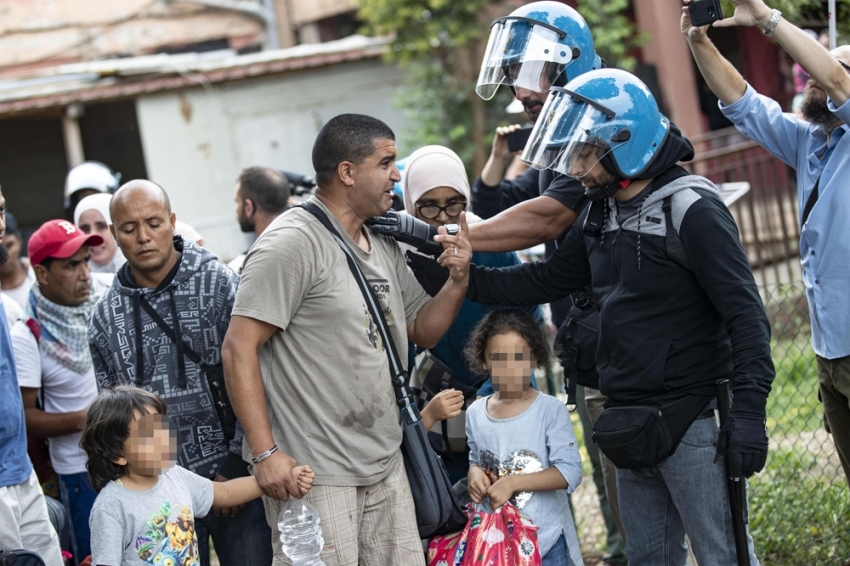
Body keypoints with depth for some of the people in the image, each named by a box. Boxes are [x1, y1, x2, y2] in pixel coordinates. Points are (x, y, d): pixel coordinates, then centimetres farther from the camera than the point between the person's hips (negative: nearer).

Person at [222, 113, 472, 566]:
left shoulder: (384, 247, 15)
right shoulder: (292, 244, -12)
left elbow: (423, 331, 20)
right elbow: (239, 347, -16)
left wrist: (457, 281, 0)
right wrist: (265, 452, -21)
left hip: (386, 467, 8)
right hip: (312, 475, -8)